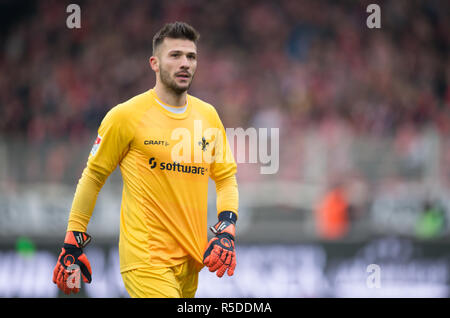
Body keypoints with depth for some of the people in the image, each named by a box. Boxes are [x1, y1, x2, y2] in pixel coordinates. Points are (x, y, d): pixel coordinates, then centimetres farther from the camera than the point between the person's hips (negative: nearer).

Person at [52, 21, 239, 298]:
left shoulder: (208, 115, 9)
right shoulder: (125, 116, -5)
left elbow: (226, 176, 16)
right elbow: (93, 177, 2)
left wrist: (226, 232, 0)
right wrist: (72, 247, 1)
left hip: (191, 259, 5)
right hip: (146, 259, -5)